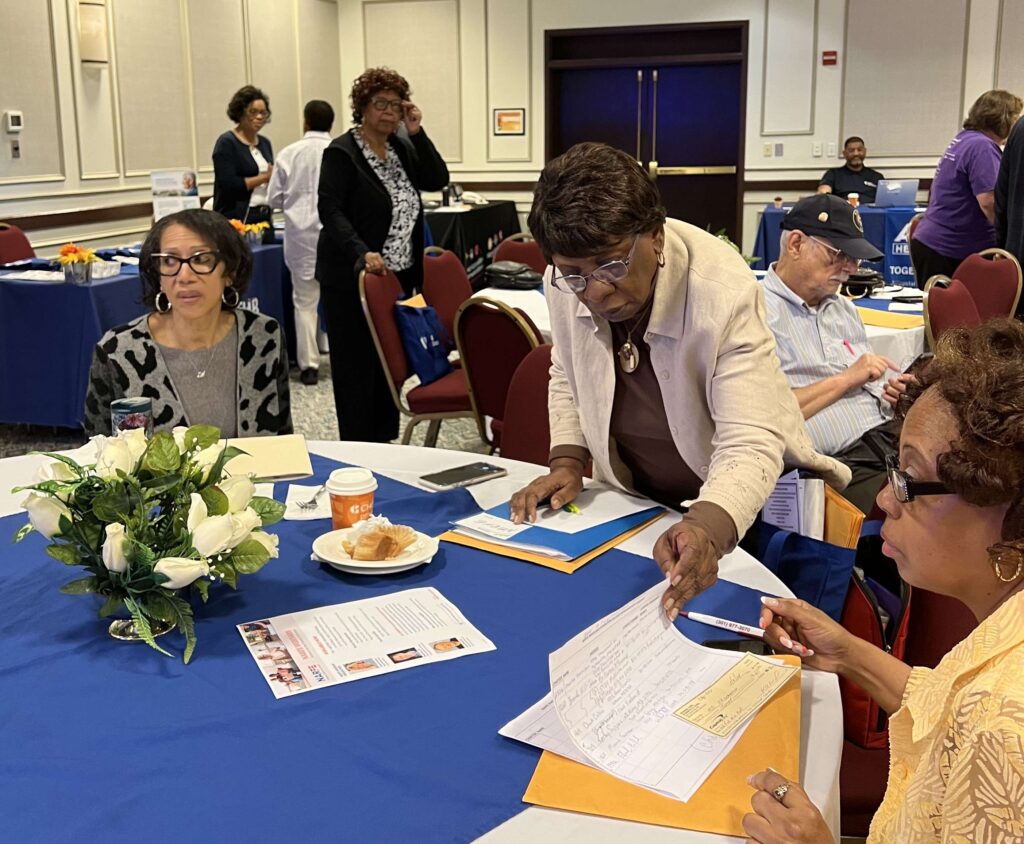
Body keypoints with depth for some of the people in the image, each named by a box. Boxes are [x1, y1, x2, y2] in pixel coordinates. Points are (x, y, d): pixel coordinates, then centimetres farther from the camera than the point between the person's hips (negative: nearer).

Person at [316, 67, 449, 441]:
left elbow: (437, 180, 2)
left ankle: (385, 441, 23)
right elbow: (330, 210, -16)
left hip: (399, 274, 7)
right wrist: (362, 253, -30)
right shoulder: (341, 152, -9)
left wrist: (417, 133, -8)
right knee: (357, 366, -1)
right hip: (352, 278, -7)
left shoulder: (402, 147, 11)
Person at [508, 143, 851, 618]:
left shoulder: (725, 292, -26)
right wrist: (567, 461, -4)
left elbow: (750, 446, -29)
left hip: (739, 508, -4)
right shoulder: (565, 285, -10)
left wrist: (705, 529, -48)